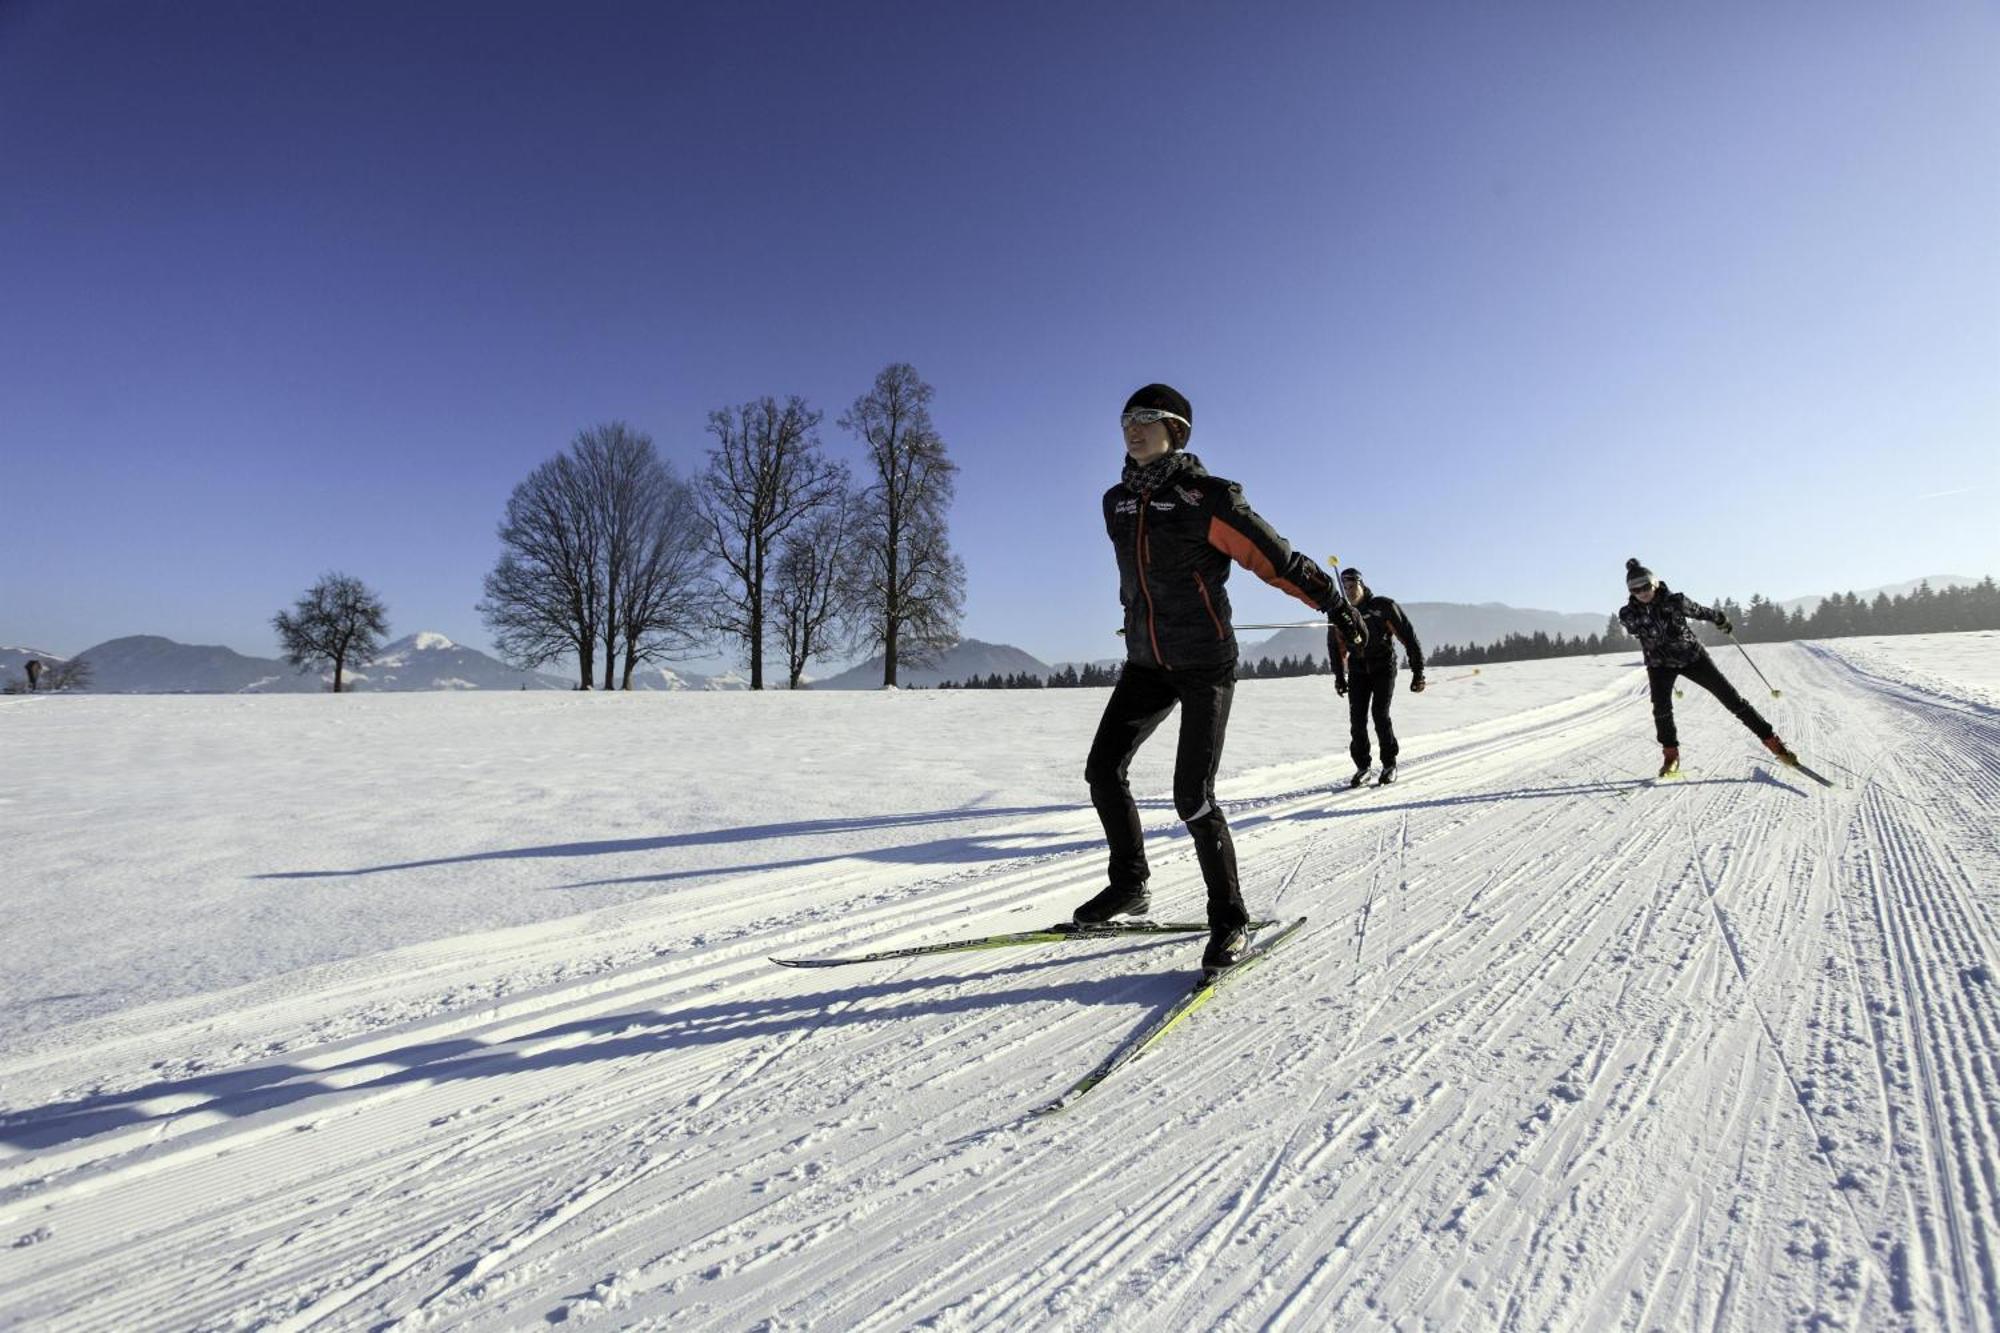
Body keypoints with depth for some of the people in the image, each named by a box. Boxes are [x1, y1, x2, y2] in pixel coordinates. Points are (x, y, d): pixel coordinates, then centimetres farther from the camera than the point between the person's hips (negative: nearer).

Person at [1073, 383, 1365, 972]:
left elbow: (1272, 554, -8)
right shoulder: (1117, 502, 9)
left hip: (1205, 663, -6)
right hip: (1146, 662, 7)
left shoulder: (1203, 497, -11)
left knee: (1193, 796, -11)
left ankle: (1230, 918, 7)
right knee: (1103, 770, 1)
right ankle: (1129, 885, 20)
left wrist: (1332, 601, -7)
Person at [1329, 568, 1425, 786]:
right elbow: (1335, 646, 16)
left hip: (1383, 668, -3)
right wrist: (1339, 677, 14)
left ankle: (1389, 763, 2)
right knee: (1357, 718, -7)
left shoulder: (1384, 606, -10)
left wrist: (1418, 672, -8)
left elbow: (1409, 638, -7)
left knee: (1380, 713, -14)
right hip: (1358, 669, 3)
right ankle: (1362, 766, 4)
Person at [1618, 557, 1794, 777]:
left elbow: (1698, 611, 2)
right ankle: (1670, 755, -1)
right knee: (1661, 708, -18)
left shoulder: (1674, 601, -18)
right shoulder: (1628, 614, -16)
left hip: (1692, 657, 0)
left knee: (1730, 696, 1)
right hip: (1660, 665, 0)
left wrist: (1721, 620, 21)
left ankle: (1770, 740, 12)